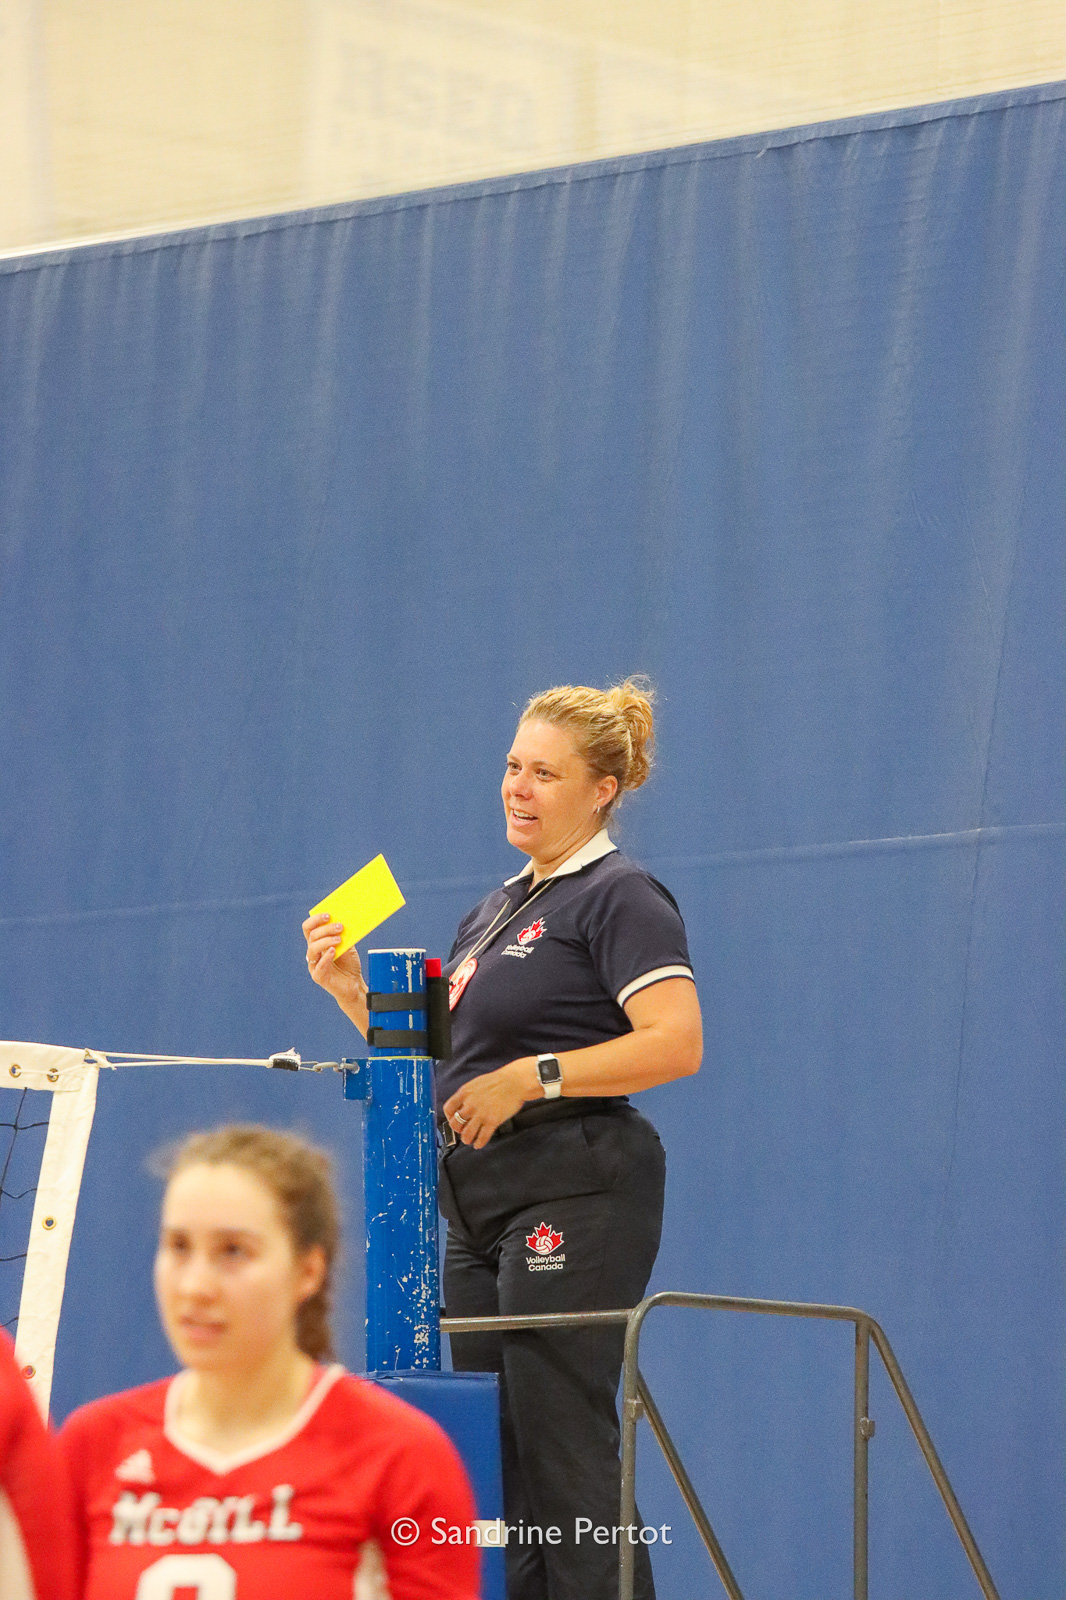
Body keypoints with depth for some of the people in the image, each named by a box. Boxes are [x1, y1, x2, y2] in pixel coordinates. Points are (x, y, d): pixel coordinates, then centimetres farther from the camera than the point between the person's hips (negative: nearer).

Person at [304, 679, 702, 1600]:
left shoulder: (620, 898, -6)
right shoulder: (498, 910, 21)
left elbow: (677, 1042, -19)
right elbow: (441, 1060, 24)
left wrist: (533, 1076, -22)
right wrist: (355, 995, 9)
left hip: (575, 1194, -9)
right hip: (482, 1202, 9)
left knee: (563, 1450, -12)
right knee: (490, 1455, 7)